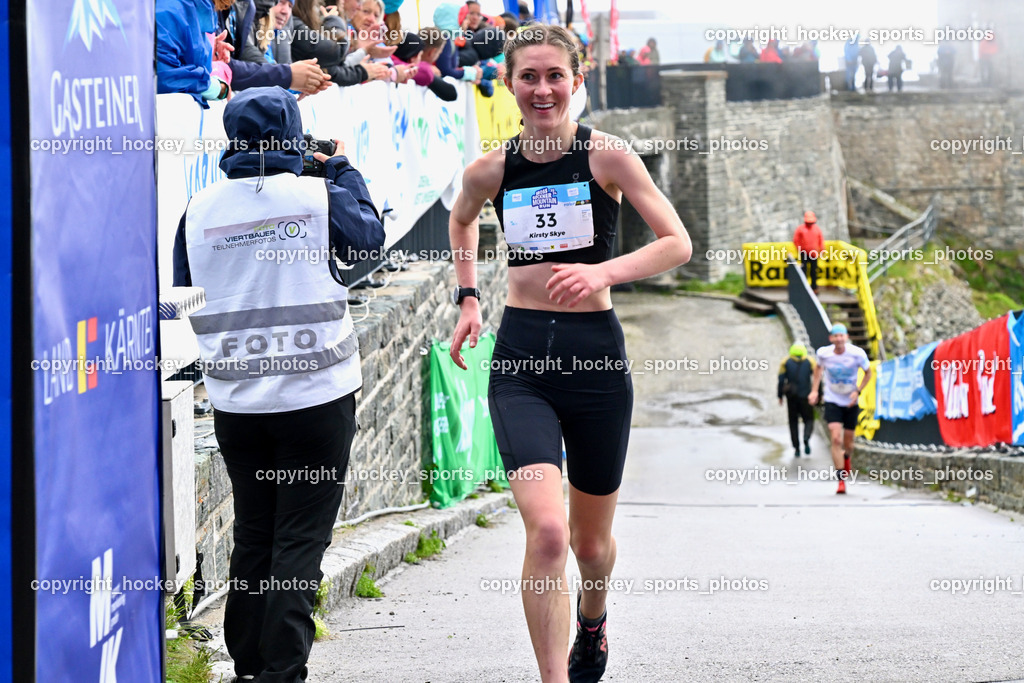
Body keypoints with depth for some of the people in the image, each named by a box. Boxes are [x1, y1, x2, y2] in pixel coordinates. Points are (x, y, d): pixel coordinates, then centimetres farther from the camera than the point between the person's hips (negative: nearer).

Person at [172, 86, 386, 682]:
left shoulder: (200, 209, 1)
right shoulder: (319, 196, -8)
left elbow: (185, 296, 12)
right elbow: (369, 236, 11)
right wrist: (343, 169, 22)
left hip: (235, 402, 4)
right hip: (317, 394, -3)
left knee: (253, 536, 15)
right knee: (301, 538, -1)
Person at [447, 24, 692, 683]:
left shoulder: (606, 156, -6)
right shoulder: (491, 170, 2)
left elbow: (678, 244, -8)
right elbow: (462, 219, 26)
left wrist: (603, 272, -21)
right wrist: (468, 297, 15)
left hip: (596, 355, 0)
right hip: (520, 360, 0)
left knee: (591, 540, 16)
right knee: (547, 533, -20)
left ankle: (592, 623, 50)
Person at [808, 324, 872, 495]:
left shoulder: (857, 354, -16)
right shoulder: (823, 353, -11)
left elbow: (868, 372, 1)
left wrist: (857, 391, -11)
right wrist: (814, 390, 5)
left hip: (851, 402, 1)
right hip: (832, 401, -1)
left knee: (848, 442, 9)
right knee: (836, 439, -16)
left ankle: (846, 457, 48)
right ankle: (841, 480, -12)